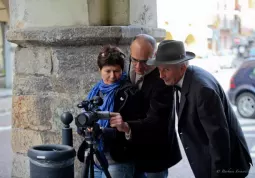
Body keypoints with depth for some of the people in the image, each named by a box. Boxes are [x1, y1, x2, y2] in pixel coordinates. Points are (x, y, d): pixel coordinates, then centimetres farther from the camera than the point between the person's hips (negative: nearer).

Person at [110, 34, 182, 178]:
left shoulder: (162, 79, -25)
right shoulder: (133, 70, -3)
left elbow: (157, 119, -34)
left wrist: (128, 127, -49)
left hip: (154, 153, -6)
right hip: (134, 149, 7)